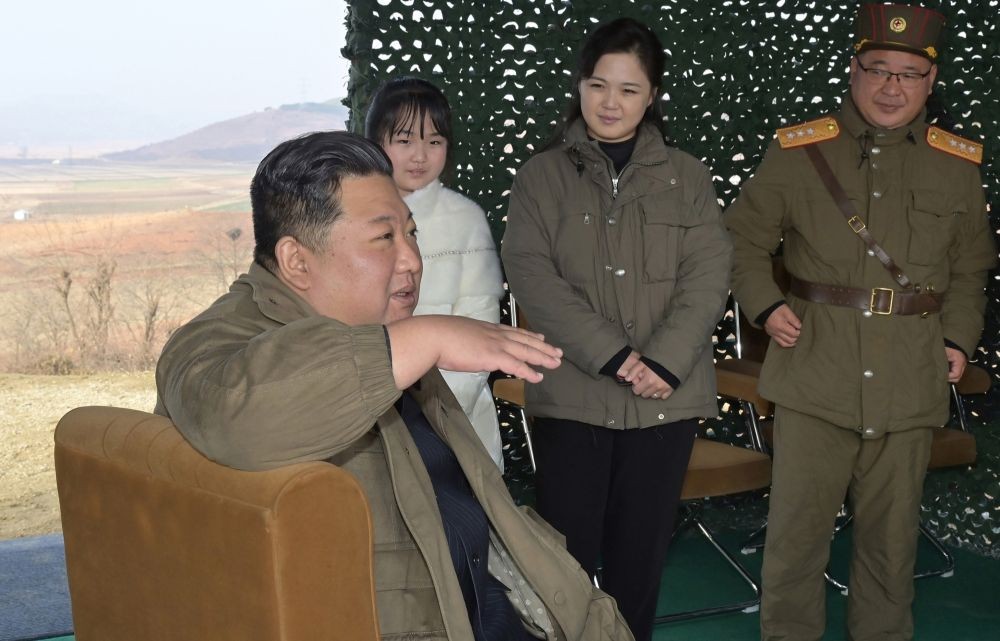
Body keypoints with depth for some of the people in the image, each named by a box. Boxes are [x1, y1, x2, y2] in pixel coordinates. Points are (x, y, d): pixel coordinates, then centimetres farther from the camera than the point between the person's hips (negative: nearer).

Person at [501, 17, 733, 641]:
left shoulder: (687, 176, 8)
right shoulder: (541, 176, 4)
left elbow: (709, 275, -1)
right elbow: (533, 276, -7)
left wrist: (664, 362, -15)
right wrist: (614, 355, -17)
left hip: (666, 397, 1)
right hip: (572, 394, -1)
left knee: (642, 549, 9)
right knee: (567, 549, 1)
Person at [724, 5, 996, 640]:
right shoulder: (797, 152, 0)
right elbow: (745, 240, 8)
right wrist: (766, 305, -6)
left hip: (911, 381, 2)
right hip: (815, 373, -2)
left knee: (892, 532, 12)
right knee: (796, 528, 2)